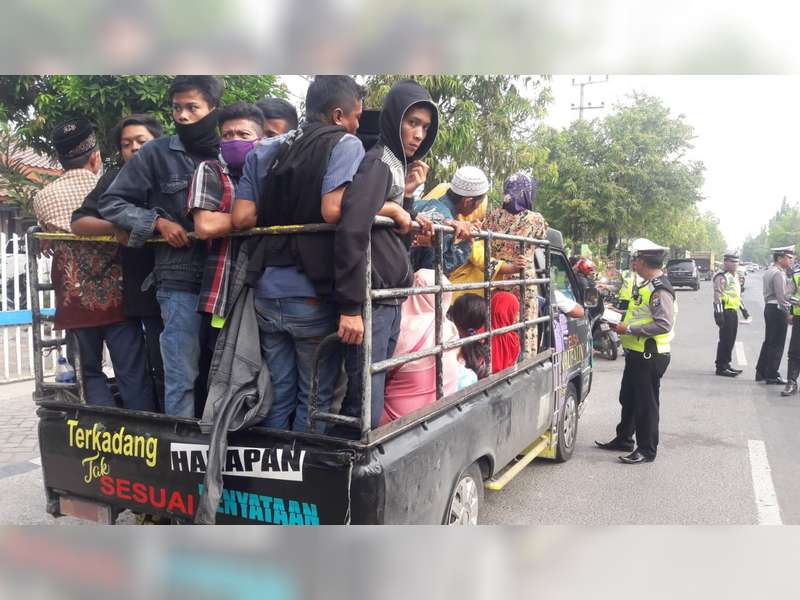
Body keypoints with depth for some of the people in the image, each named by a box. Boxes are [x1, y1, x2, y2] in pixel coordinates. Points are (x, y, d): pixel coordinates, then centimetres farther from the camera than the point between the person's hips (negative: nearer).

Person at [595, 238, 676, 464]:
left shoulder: (660, 290, -20)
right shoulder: (646, 286, 13)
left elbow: (664, 324, -27)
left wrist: (629, 329, -24)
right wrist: (621, 318, 11)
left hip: (650, 356, -10)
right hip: (637, 353, 10)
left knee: (646, 403, 1)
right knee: (628, 398, 20)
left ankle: (647, 450, 13)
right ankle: (623, 439, 35)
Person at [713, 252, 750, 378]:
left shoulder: (734, 276, 19)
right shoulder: (721, 277, -13)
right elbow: (717, 296, -20)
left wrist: (743, 308, 26)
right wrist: (719, 314, -25)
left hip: (733, 311, 10)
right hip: (726, 311, -10)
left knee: (731, 340, 13)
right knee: (725, 339, -7)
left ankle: (726, 364, 22)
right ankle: (721, 368, -2)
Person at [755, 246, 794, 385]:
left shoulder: (769, 271, 15)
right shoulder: (778, 273, -16)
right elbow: (780, 296, -21)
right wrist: (787, 314, -19)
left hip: (769, 308, 10)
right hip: (778, 309, -10)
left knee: (769, 341, 15)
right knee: (777, 344, -4)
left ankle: (761, 372, 20)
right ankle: (772, 376, 1)